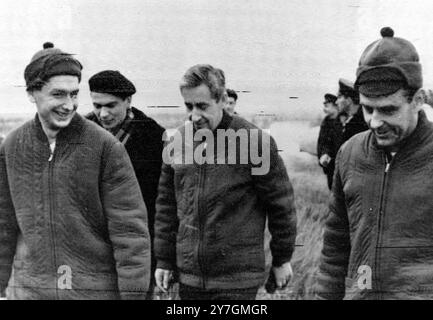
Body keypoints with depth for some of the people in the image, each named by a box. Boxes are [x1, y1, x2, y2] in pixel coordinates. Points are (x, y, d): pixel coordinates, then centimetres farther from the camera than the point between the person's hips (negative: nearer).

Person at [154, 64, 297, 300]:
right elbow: (166, 205, 10)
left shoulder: (255, 142, -10)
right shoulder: (178, 142, 4)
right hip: (188, 276, 5)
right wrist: (164, 260, 9)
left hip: (237, 280, -4)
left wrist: (281, 260, 3)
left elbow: (280, 204, -3)